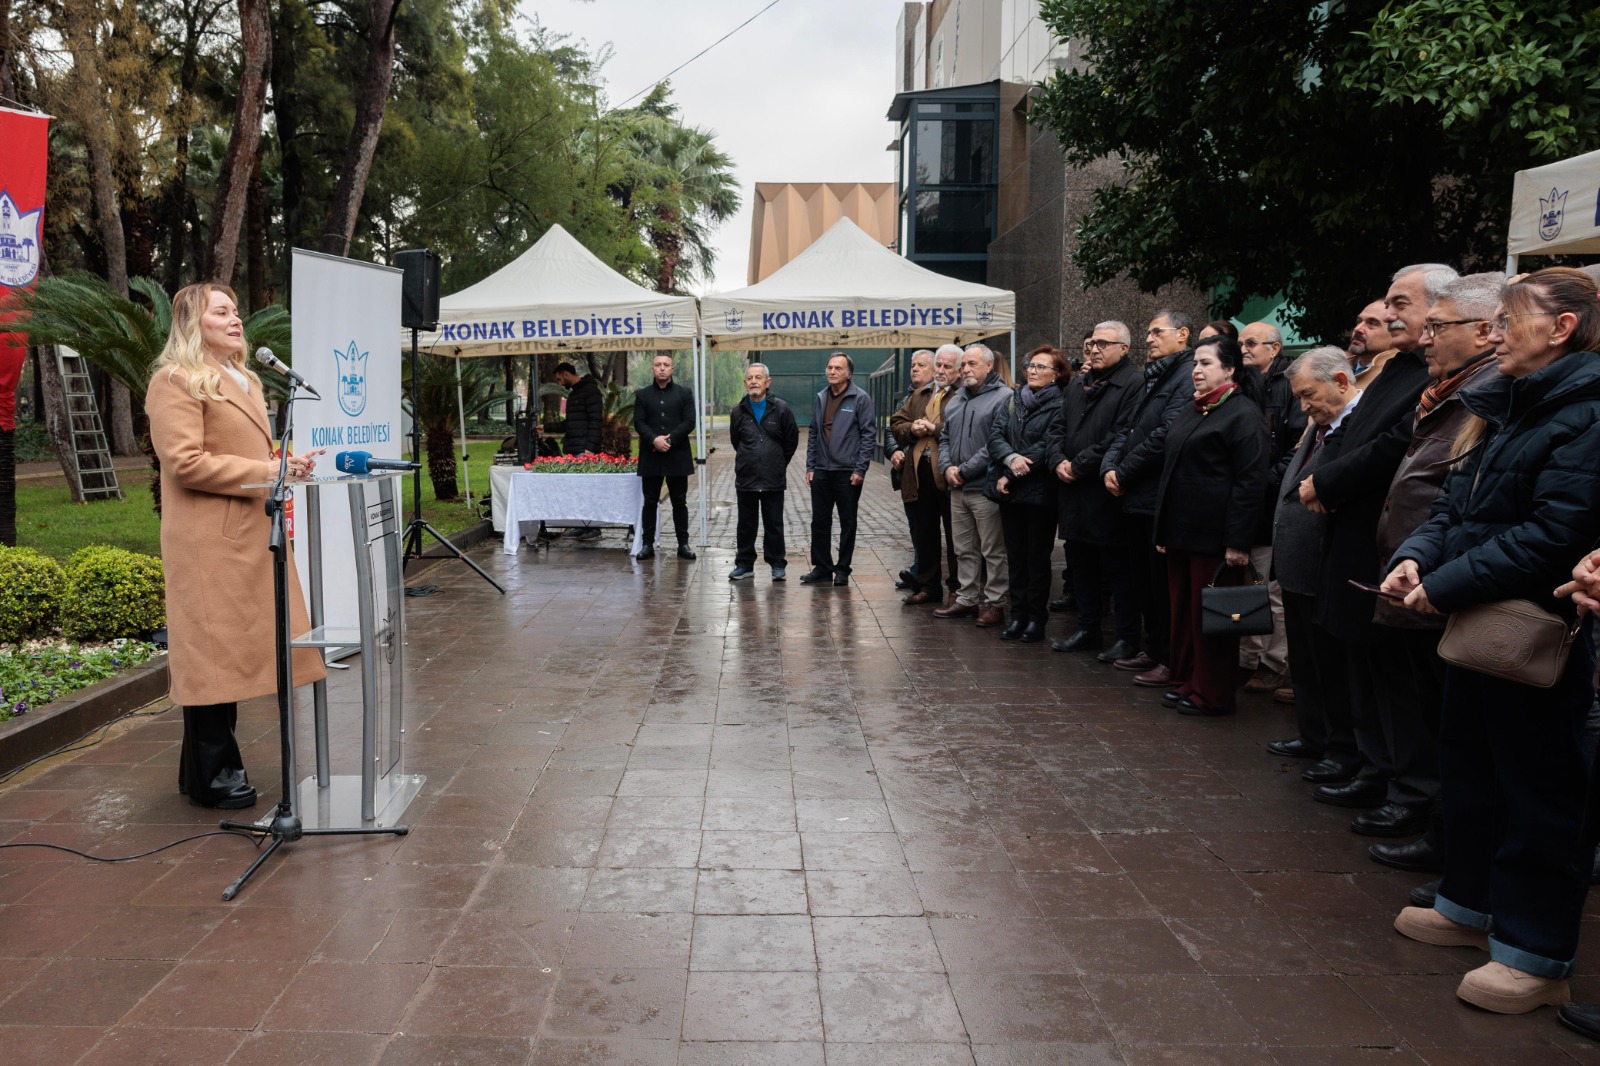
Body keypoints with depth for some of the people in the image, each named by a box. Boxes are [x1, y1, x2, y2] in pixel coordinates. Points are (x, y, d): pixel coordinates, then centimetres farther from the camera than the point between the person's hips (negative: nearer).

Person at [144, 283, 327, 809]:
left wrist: (286, 464, 9)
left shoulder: (246, 381, 22)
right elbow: (185, 463, -17)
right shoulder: (176, 381, -7)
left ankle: (215, 765, 24)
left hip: (251, 534, 9)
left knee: (235, 647, 12)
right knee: (213, 649, -3)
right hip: (209, 542, -9)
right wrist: (266, 472, -17)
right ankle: (211, 775, 8)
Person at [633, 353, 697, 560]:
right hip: (650, 456, 1)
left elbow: (689, 422, -3)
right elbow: (638, 423, 0)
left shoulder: (684, 394, 6)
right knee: (650, 502, 5)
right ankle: (648, 544, 9)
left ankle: (683, 544, 11)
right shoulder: (642, 395, 9)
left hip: (678, 456, 0)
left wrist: (669, 439, -13)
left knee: (679, 502, 5)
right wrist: (654, 440, -17)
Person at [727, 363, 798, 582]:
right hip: (745, 479, 2)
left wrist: (778, 463, 10)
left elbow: (791, 440, 6)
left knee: (774, 525, 4)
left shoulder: (781, 409, -3)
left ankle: (777, 564, 15)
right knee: (745, 524, 9)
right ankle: (744, 564, 19)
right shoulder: (738, 411, 3)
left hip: (773, 480, -2)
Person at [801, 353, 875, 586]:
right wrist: (810, 466, 8)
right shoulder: (820, 398, 11)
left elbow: (868, 435, -8)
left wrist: (860, 469, -13)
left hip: (847, 472, -5)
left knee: (848, 523, 6)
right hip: (822, 471, 5)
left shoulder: (860, 398, -6)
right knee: (819, 522, 8)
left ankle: (842, 571, 15)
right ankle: (822, 568, 18)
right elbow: (813, 434, 14)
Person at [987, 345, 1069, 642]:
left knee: (1037, 558, 4)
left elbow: (1046, 448, -14)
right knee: (1015, 557, 10)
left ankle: (1036, 618, 12)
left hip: (1039, 493, -5)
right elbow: (995, 435, 1)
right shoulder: (1013, 400, 11)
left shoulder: (1059, 406, -7)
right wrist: (1011, 458, -18)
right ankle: (1018, 615, 18)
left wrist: (1010, 476, -14)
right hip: (1010, 493, 5)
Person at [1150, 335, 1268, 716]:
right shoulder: (1191, 410, 16)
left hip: (1214, 536, -8)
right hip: (1180, 531, 8)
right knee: (1182, 610, 13)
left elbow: (1250, 483, -15)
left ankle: (1211, 695, 11)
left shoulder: (1243, 414, -9)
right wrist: (1163, 528, 16)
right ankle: (1185, 682, 25)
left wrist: (1238, 542, -19)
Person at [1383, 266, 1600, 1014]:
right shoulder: (1502, 410, 13)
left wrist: (1447, 583, -21)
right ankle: (1470, 904, 35)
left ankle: (1537, 954, 14)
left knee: (1536, 788, 2)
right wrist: (1417, 556, -6)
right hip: (1475, 623, 9)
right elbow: (1456, 506, 13)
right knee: (1468, 765, 18)